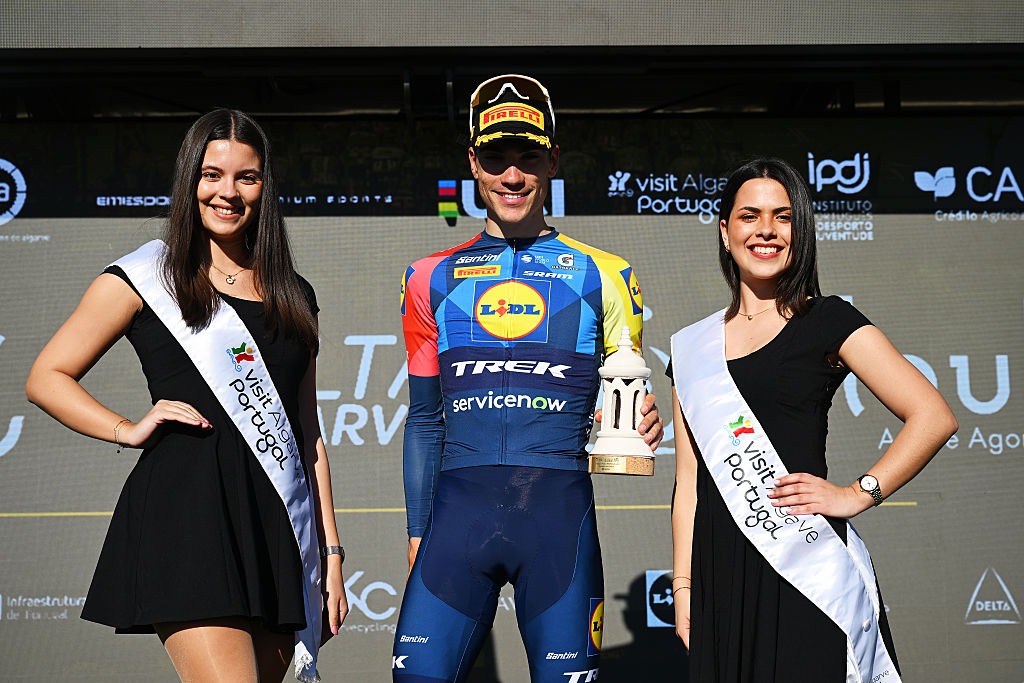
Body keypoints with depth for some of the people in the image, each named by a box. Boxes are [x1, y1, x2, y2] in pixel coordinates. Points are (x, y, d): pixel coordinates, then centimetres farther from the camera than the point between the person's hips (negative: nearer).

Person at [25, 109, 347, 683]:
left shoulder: (294, 297, 19)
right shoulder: (144, 279, 6)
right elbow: (46, 378, 11)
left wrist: (332, 550, 14)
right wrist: (128, 430, -5)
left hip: (280, 527, 5)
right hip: (187, 513, -4)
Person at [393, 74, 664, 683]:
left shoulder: (602, 277, 11)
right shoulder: (433, 279, 16)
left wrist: (644, 424, -7)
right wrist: (418, 533, 13)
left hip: (559, 510, -1)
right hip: (459, 505, 1)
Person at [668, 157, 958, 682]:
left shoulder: (827, 322, 1)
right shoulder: (693, 348, 13)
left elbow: (934, 417, -4)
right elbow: (689, 480, 13)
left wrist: (858, 495, -10)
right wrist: (682, 586, 8)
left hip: (803, 568, -4)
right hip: (719, 571, 4)